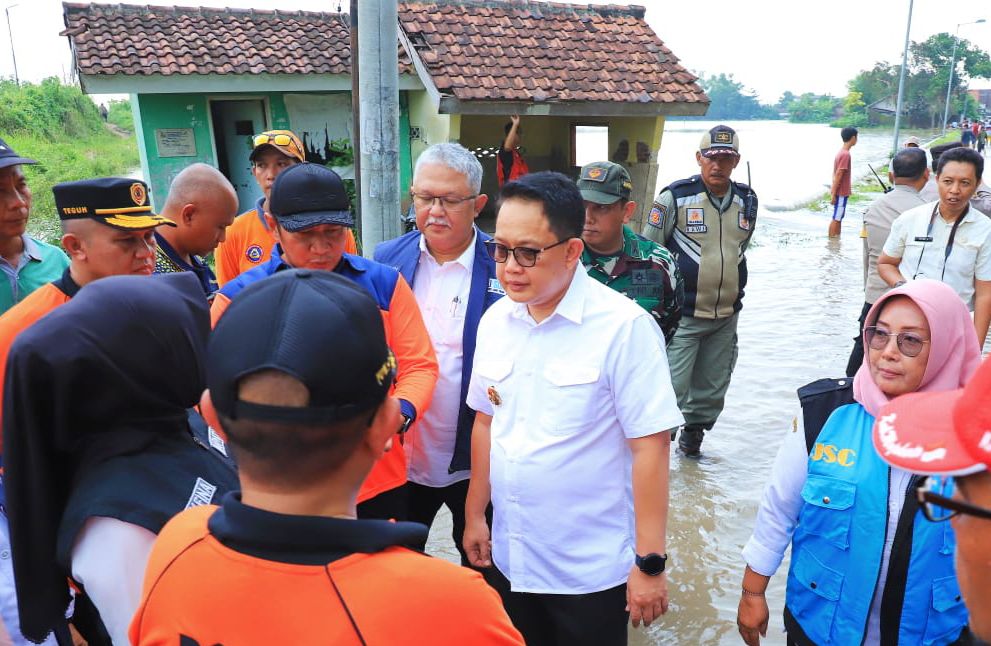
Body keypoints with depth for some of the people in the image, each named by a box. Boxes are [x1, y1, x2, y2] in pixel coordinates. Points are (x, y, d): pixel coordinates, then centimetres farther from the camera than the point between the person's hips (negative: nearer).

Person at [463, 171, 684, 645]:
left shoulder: (623, 327, -18)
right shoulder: (495, 320, -1)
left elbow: (649, 446, -16)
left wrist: (649, 563, -14)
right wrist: (474, 515, 12)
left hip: (591, 572, -5)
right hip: (508, 559, 5)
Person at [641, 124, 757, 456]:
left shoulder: (747, 201, 6)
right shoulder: (675, 197, -10)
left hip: (726, 317, 5)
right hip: (681, 316, -5)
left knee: (712, 388, 16)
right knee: (671, 388, -10)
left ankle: (694, 434, 37)